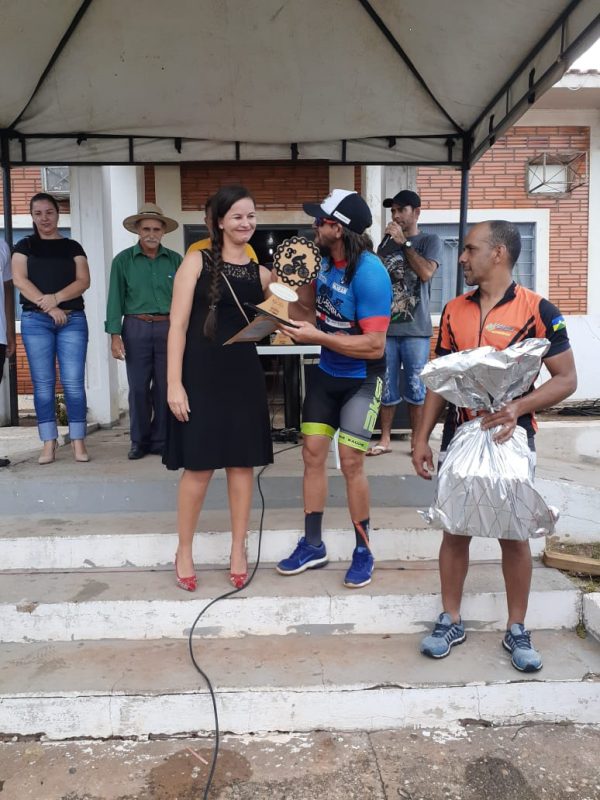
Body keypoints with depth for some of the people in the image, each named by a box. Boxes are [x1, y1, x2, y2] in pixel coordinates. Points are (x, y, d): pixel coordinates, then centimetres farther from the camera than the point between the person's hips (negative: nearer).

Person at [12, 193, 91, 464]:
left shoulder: (73, 247, 14)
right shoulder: (24, 246, 13)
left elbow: (83, 281, 2)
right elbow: (19, 280, -1)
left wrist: (56, 298, -14)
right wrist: (47, 306, -12)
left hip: (73, 319, 0)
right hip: (35, 320, 0)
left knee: (73, 382, -6)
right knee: (43, 383, -1)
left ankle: (78, 441, 1)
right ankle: (48, 443, 4)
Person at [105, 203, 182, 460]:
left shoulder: (175, 260, 6)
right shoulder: (123, 260, 3)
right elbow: (115, 299, 1)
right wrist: (115, 335, -6)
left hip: (169, 328, 1)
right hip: (136, 328, -1)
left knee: (165, 387, 5)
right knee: (138, 388, 4)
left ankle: (161, 441, 16)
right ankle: (139, 441, 17)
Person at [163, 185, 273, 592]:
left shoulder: (261, 273, 9)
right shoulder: (198, 261, -1)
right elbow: (178, 324, -6)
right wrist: (174, 383, -13)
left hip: (244, 375, 4)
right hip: (200, 375, -3)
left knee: (243, 463, 8)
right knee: (199, 466, 1)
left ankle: (238, 550, 24)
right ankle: (184, 551, 21)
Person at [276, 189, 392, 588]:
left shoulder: (369, 273, -24)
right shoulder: (327, 260, -1)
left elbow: (374, 346, -26)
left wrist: (317, 337, -24)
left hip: (361, 378, -7)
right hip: (327, 372, 7)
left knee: (350, 462, -7)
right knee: (312, 453, 6)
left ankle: (364, 551, 14)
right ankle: (313, 545, 21)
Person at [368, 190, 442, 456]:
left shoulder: (430, 241, 3)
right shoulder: (385, 243, 14)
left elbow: (426, 272, -14)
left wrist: (404, 242, -10)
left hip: (415, 329, -3)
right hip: (386, 327, 3)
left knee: (416, 386, 3)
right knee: (386, 386, 6)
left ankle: (416, 440, 15)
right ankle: (385, 439, 16)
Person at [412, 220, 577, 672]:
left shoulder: (538, 310, -8)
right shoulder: (454, 310, 6)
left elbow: (566, 379, -7)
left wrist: (520, 406, -24)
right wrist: (422, 438, 4)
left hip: (510, 436, -3)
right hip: (459, 435, 4)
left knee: (514, 534, 7)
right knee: (455, 530, 10)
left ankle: (517, 630, 25)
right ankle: (451, 621, 26)